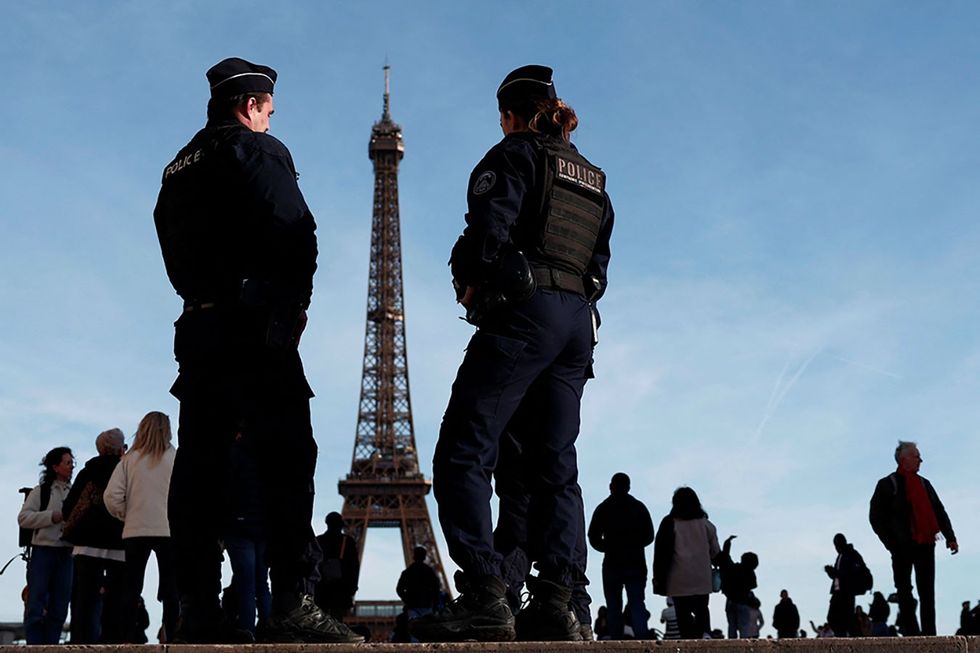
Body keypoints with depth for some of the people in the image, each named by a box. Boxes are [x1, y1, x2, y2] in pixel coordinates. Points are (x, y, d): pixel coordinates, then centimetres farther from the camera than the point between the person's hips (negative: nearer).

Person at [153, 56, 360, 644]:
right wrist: (297, 304, -1)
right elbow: (296, 232, -11)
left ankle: (199, 612, 1)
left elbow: (177, 253, 19)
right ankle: (294, 603, -21)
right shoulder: (258, 150, 0)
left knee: (200, 464, 3)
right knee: (286, 454, -12)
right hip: (254, 323, -8)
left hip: (197, 325, 8)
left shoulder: (179, 168, 24)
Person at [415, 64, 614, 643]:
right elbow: (598, 266, 20)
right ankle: (554, 604, -3)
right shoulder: (594, 180, 25)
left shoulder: (517, 153, 2)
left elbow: (489, 226, -12)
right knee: (556, 466, 4)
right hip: (578, 324, 8)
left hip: (523, 313, -8)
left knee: (463, 453, -10)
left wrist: (470, 281, 3)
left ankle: (484, 597, -19)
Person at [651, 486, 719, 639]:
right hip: (702, 580, 2)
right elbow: (715, 552, 11)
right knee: (701, 610, 15)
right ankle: (705, 633, -10)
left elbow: (661, 552, -4)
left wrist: (658, 577, 2)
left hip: (679, 580, -2)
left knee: (683, 614, 5)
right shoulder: (705, 524, 5)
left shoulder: (669, 523, -3)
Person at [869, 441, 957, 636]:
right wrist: (891, 543, -9)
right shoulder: (887, 485, 0)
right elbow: (876, 517, -3)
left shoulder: (924, 484, 16)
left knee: (927, 594, 3)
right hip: (903, 547, -5)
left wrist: (950, 537, 4)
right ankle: (911, 635, 3)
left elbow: (940, 512, 16)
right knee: (904, 592, 0)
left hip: (925, 545, 5)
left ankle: (929, 635, 4)